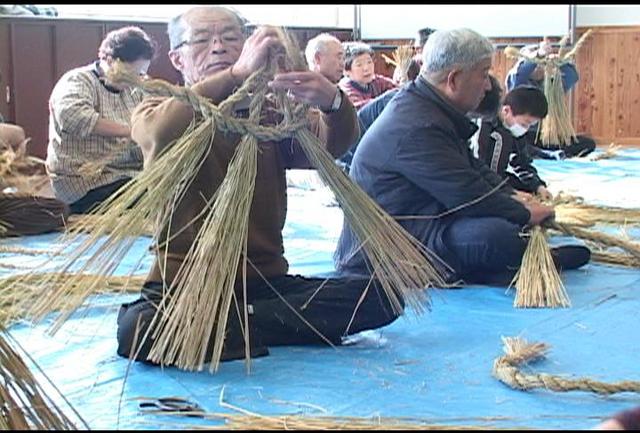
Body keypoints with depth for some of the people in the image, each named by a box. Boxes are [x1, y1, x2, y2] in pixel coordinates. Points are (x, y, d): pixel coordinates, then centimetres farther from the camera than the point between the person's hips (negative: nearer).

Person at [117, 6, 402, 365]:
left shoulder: (273, 113, 12)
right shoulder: (155, 113, 3)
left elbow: (332, 144, -9)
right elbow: (161, 133, -24)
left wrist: (332, 102, -32)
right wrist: (238, 74, -35)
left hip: (267, 281, 4)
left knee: (381, 295, -16)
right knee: (136, 331, -36)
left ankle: (237, 323, -13)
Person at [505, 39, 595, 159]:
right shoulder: (518, 84, 3)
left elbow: (572, 77, -9)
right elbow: (518, 74, -21)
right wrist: (538, 54, -37)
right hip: (524, 136, -4)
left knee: (588, 143, -14)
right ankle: (549, 155, -40)